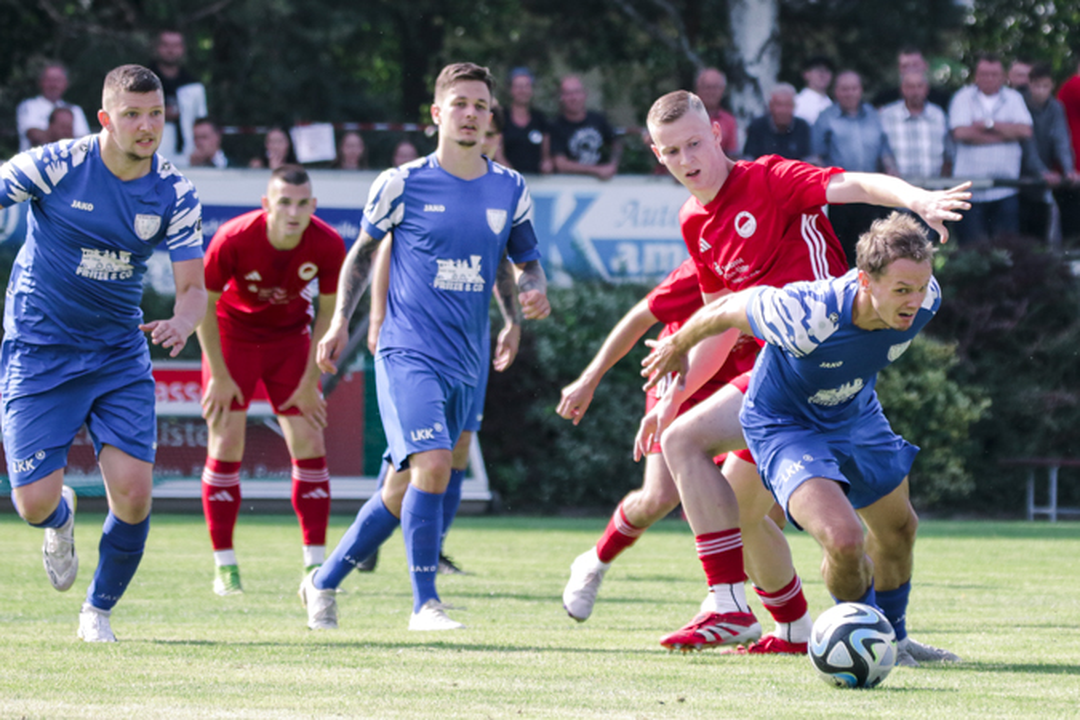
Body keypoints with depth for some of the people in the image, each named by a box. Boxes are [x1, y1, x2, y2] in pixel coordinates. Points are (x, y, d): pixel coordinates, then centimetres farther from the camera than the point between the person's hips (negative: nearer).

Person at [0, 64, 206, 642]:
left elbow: (193, 285, -3)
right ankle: (61, 518, 33)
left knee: (133, 492, -13)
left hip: (120, 356, 2)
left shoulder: (175, 194, -5)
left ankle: (99, 610, 13)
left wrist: (181, 322, -26)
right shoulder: (55, 166, -15)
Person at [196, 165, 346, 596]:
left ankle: (315, 563, -1)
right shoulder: (233, 240, -28)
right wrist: (220, 376, -14)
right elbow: (203, 303, -15)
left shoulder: (328, 245, -22)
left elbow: (328, 314, -7)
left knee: (309, 444, -6)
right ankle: (224, 566, 0)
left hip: (291, 337, 2)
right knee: (226, 445, -8)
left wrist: (310, 382, -8)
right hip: (232, 334, -2)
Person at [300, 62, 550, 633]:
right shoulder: (401, 184, -3)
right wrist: (341, 320, 3)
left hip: (465, 364, 5)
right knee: (432, 464, -24)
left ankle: (325, 581, 28)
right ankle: (424, 603, -16)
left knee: (405, 487, 11)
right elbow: (364, 249, 11)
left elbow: (526, 260, 18)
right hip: (407, 352, -5)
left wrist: (534, 288, -5)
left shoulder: (510, 190, 6)